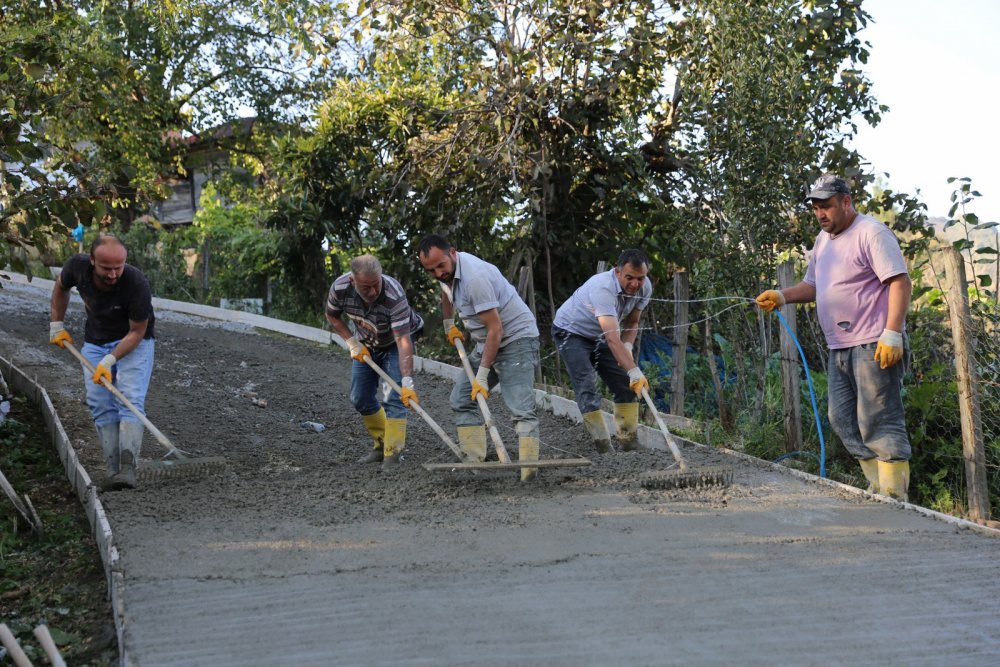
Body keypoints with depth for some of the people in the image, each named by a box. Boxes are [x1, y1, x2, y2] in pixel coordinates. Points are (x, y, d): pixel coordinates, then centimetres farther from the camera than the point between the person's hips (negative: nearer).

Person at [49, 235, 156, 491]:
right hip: (95, 342, 4)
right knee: (101, 406, -5)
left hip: (133, 342, -4)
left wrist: (110, 360, -27)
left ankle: (128, 468, -28)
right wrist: (57, 324, 6)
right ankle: (113, 469, -5)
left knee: (130, 400, -19)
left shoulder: (137, 284, -31)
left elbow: (137, 332, -19)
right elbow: (61, 287, 7)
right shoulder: (77, 266, -19)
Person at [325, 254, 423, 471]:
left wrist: (407, 383, -50)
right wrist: (352, 343, -13)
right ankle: (382, 445, 24)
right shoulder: (340, 288, -27)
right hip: (366, 345, 5)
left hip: (394, 342, -5)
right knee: (361, 399, 8)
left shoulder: (394, 295, -39)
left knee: (393, 398, -17)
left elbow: (403, 341, -43)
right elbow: (332, 316, -4)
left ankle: (392, 456, -13)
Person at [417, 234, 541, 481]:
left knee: (521, 408, -20)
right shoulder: (449, 269, 1)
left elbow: (496, 329, -29)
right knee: (462, 399, 5)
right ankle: (473, 461, 3)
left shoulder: (475, 277, -28)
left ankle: (528, 468, -25)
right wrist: (449, 325, 29)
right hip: (486, 342, 10)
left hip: (516, 338, -10)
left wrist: (482, 376, -27)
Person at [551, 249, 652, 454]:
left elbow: (631, 323, 2)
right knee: (587, 389, -18)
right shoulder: (603, 288, -39)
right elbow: (612, 338, -48)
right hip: (571, 332, -7)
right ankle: (603, 447, -15)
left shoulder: (644, 288, -14)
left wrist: (627, 346, -18)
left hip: (599, 336, 7)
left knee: (626, 385, -1)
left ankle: (629, 442, 6)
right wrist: (634, 371, -56)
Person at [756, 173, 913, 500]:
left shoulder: (871, 232, -8)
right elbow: (813, 285, 27)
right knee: (844, 422, 9)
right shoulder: (823, 240, 18)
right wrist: (781, 296, 7)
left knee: (879, 424, -10)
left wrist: (892, 334, -23)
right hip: (839, 348, 9)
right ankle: (878, 489, 16)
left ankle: (895, 499, -5)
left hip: (873, 346, -9)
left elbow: (900, 282, -15)